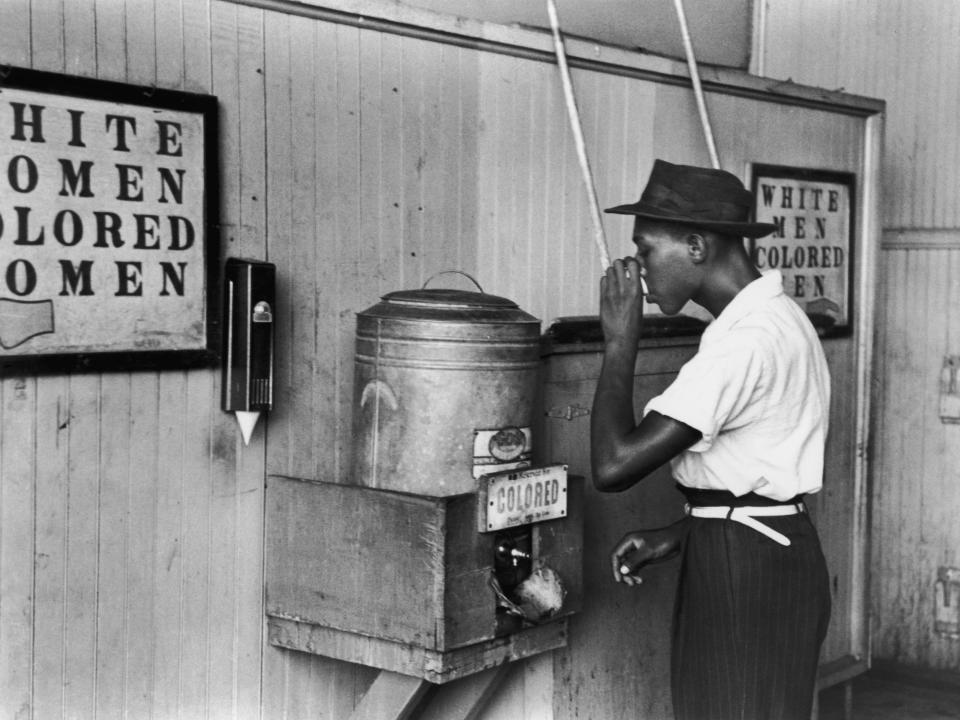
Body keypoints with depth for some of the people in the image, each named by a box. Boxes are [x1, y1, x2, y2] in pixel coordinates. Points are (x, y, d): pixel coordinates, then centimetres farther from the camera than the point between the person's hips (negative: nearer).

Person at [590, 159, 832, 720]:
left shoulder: (747, 339, -23)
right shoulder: (772, 316, 10)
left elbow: (613, 466, -27)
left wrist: (620, 339, -16)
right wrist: (680, 534, 9)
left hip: (748, 573, -10)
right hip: (764, 556, 10)